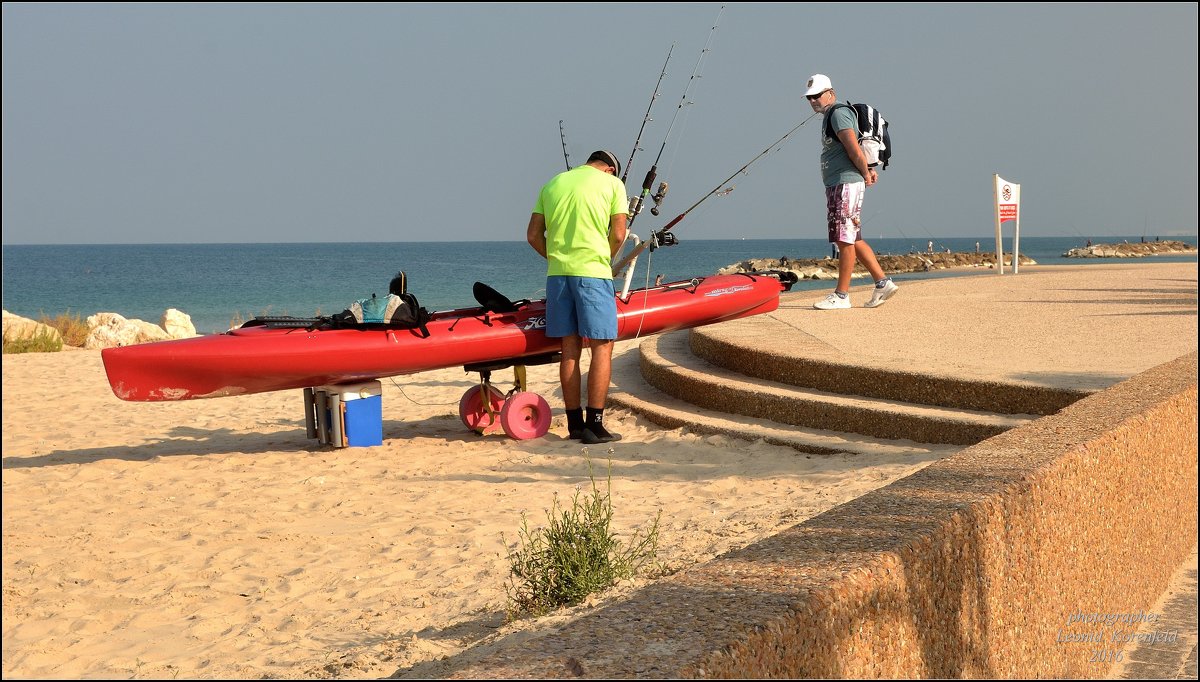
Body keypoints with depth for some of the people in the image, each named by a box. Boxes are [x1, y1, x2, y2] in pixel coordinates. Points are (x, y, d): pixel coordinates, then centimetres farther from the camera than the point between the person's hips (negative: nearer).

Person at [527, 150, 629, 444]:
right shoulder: (612, 183, 5)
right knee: (602, 347, -2)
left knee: (570, 348, 8)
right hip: (593, 273, -5)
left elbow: (533, 235, 13)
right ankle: (595, 425, -8)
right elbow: (618, 235, -2)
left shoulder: (552, 184, 17)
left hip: (557, 273, 5)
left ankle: (574, 423, 10)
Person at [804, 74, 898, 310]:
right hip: (836, 185, 11)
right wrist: (868, 169, 12)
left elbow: (854, 149, -19)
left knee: (845, 240, -7)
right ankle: (883, 283, 13)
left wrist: (866, 175, -9)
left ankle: (841, 295, -5)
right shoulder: (830, 116, 21)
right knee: (853, 239, 11)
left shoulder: (838, 113, -11)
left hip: (846, 183, -11)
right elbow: (855, 147, 25)